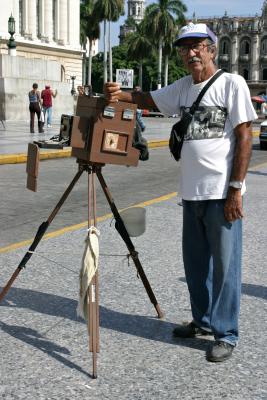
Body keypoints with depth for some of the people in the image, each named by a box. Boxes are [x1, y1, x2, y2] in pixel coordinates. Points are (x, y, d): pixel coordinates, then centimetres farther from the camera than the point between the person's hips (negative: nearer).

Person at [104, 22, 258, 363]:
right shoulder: (182, 87, 12)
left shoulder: (232, 84, -6)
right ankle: (203, 321, 32)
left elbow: (244, 137, -9)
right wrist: (118, 95, -9)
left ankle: (225, 334, 11)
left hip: (222, 194, -6)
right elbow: (148, 99, 14)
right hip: (191, 193, 7)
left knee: (224, 264, 0)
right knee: (195, 262, 15)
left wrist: (236, 188, -13)